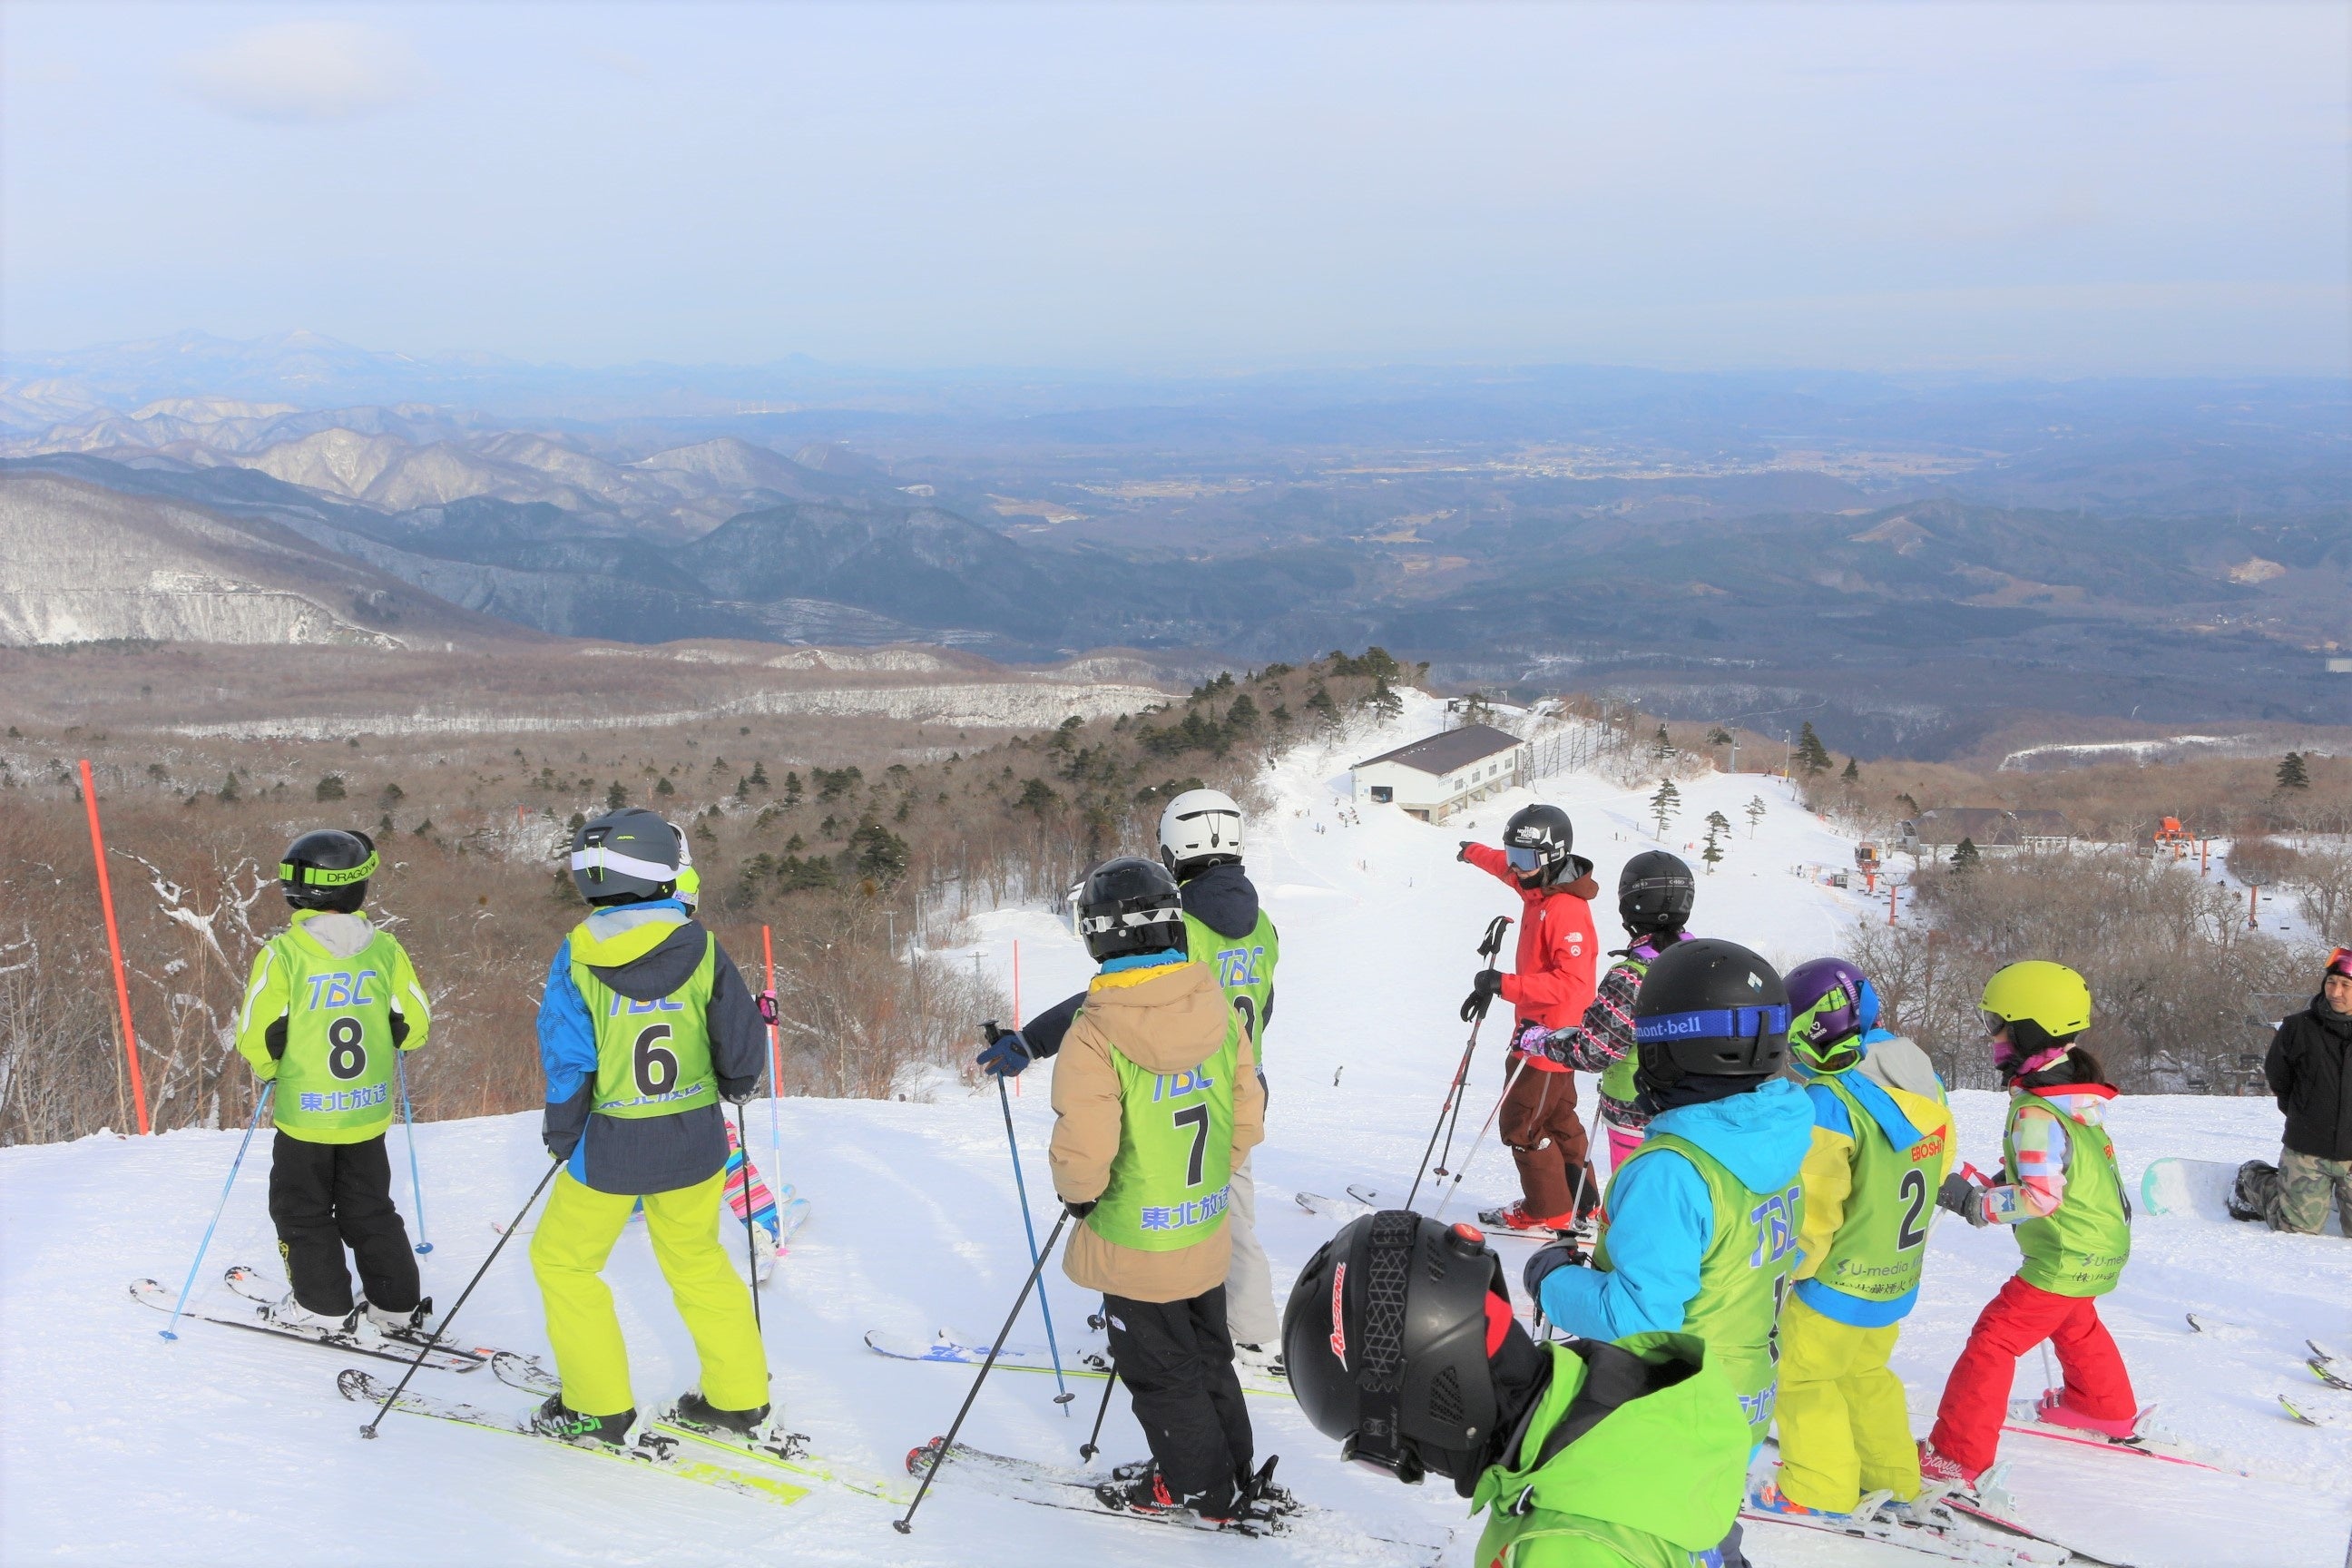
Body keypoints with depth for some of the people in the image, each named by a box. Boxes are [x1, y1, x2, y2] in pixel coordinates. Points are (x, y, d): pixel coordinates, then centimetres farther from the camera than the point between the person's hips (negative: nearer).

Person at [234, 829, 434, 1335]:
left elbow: (258, 1037, -14)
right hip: (368, 1112, 4)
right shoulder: (384, 949, -5)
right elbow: (414, 1026, -1)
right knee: (369, 1209, 18)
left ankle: (323, 1307, 21)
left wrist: (270, 1069, 7)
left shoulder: (283, 954, -15)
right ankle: (397, 1305, 21)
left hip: (304, 1112, -4)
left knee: (302, 1211, 15)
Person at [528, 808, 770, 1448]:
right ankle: (737, 1398, 27)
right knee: (698, 1261, 21)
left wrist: (560, 1138, 5)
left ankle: (598, 1406, 22)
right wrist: (734, 1086, 17)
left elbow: (568, 1063, -11)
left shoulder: (579, 959, -12)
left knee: (563, 1260, 18)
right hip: (695, 1142, 3)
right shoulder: (700, 948, -9)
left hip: (612, 1145, -3)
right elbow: (745, 1043, -5)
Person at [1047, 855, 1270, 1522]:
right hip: (1207, 1232, 6)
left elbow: (1084, 1151, -25)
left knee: (1158, 1369, 13)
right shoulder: (1219, 1011, -6)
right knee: (1207, 1353, 23)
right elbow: (1247, 1120, 2)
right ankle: (1236, 1473, 35)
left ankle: (1199, 1486, 26)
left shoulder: (1094, 1035, -24)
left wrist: (1077, 1194, -3)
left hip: (1136, 1241, -6)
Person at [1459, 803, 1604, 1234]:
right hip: (1541, 1032, 10)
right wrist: (1474, 852, 46)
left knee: (1522, 1124, -3)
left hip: (1549, 1037, -10)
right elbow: (1507, 867, 28)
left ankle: (1549, 1213, 7)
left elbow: (1573, 982, -32)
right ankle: (1579, 1201, 30)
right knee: (1557, 1120, 19)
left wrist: (1507, 984, -33)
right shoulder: (1540, 888, 4)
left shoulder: (1567, 910, -24)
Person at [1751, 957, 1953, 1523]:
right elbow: (1938, 1168, 9)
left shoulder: (1830, 1103, -26)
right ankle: (1892, 1477, 34)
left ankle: (1820, 1491, 18)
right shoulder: (1922, 1084, -2)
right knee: (1865, 1371, 26)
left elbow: (1813, 1210, -23)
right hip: (1898, 1276, 8)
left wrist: (1789, 1271, -8)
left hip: (1840, 1283, -8)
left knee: (1801, 1374, 11)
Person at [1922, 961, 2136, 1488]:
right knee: (2075, 1326, 34)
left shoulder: (2036, 1112, -25)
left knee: (1994, 1340, -8)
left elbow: (2042, 1196, -30)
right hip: (2101, 1250, 10)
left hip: (2064, 1259, -10)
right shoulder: (2080, 1094, 5)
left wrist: (1973, 1201, -22)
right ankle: (2107, 1409, 57)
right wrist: (2011, 1177, 10)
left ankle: (1957, 1458, -8)